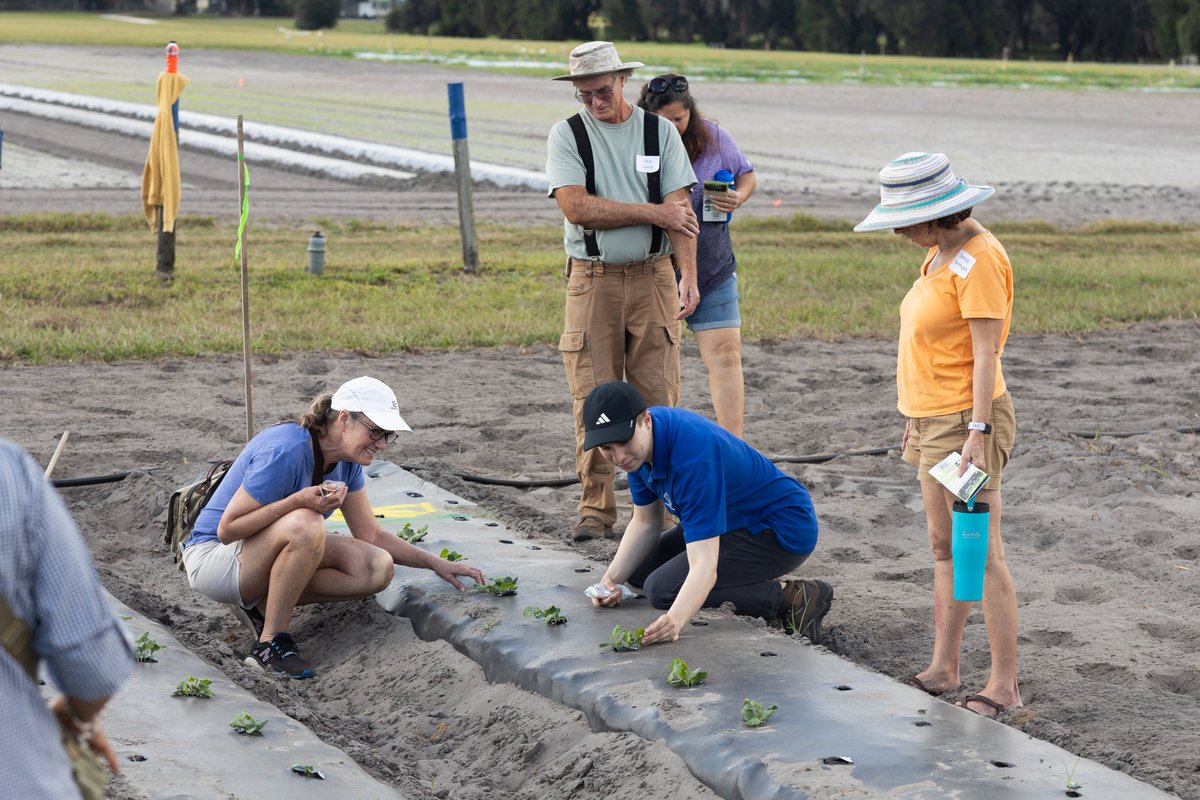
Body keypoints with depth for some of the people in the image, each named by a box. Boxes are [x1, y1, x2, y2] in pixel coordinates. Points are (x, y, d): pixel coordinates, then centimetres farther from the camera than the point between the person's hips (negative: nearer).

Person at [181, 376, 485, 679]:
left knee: (378, 568, -10)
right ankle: (270, 643, -24)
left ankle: (262, 604, -2)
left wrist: (436, 563, 1)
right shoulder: (286, 451, -28)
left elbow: (371, 535, 8)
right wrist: (298, 501, -35)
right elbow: (227, 529, -26)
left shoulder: (346, 461, -2)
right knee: (306, 524, -37)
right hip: (213, 555, -8)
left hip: (266, 554, 8)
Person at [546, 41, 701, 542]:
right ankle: (595, 511, 5)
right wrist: (654, 212, -10)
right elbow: (576, 207, -11)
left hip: (652, 276, 1)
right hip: (592, 280, -1)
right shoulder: (566, 135, 3)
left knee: (658, 397, -2)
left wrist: (688, 275, -15)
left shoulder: (660, 131, 6)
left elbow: (680, 210, -2)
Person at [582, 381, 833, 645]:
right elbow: (646, 523, 4)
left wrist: (676, 619, -56)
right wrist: (612, 577, -11)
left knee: (662, 588, -20)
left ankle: (791, 596, -12)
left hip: (783, 530, -10)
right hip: (738, 521, 10)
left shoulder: (693, 457, -35)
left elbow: (704, 565, -39)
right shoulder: (637, 442, -8)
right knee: (637, 570, 13)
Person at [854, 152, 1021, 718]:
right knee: (943, 549, 15)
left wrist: (978, 430, -23)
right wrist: (917, 418, 19)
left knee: (981, 556, -6)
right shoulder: (940, 255, 12)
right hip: (933, 419, 10)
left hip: (966, 421, -10)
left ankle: (1005, 686, 0)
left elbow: (986, 352, -20)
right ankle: (943, 669, 24)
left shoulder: (978, 259, -16)